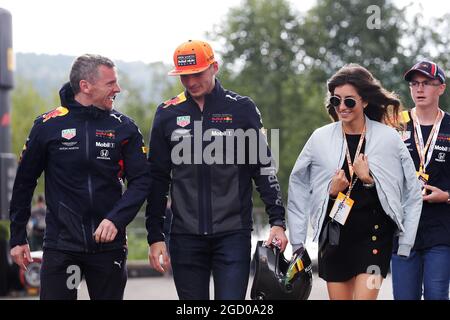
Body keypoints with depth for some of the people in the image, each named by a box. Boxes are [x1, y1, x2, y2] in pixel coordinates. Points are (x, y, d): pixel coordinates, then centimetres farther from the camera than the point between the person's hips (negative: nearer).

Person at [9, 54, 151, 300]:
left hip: (109, 243, 2)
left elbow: (141, 181, 0)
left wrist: (116, 219, -17)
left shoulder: (124, 127, 2)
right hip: (60, 246, -2)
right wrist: (17, 238, 6)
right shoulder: (48, 125, -1)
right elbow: (24, 182, 6)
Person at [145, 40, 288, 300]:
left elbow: (264, 169, 4)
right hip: (186, 237, 2)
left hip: (233, 233, -2)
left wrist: (277, 221, -5)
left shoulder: (242, 109, 1)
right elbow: (158, 178, 11)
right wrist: (155, 236, 7)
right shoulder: (168, 114, 7)